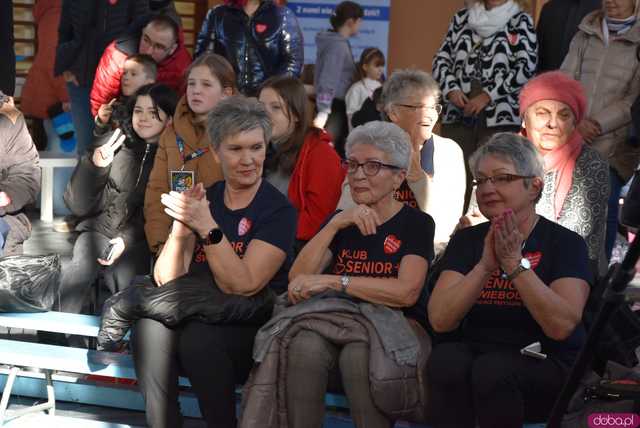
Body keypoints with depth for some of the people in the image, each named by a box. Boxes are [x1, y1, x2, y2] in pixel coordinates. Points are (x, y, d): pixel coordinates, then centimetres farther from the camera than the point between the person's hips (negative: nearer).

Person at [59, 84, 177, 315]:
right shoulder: (111, 144, 3)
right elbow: (78, 206, 2)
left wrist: (128, 240, -16)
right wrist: (94, 166, -15)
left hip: (141, 237, -1)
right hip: (100, 228, 1)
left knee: (123, 277, -32)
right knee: (81, 268, -30)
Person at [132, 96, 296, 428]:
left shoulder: (278, 210, -5)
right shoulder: (204, 199, 9)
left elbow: (241, 286, -16)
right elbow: (165, 280, 1)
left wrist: (206, 226, -23)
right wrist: (181, 225, -15)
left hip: (251, 327, -4)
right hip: (193, 315, 4)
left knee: (199, 337, -33)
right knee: (150, 326, -26)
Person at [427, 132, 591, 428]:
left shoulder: (566, 243, -3)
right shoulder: (466, 240, 8)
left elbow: (562, 326, -17)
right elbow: (440, 320, -6)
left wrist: (515, 263, -21)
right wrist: (485, 265, -18)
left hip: (547, 367, -3)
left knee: (492, 369, -34)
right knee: (445, 359, -30)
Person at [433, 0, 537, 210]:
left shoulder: (520, 21, 5)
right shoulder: (462, 18, 16)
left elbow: (526, 66, -5)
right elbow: (441, 58, 14)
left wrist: (487, 95, -12)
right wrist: (451, 89, -5)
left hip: (500, 116, -3)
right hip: (457, 114, 3)